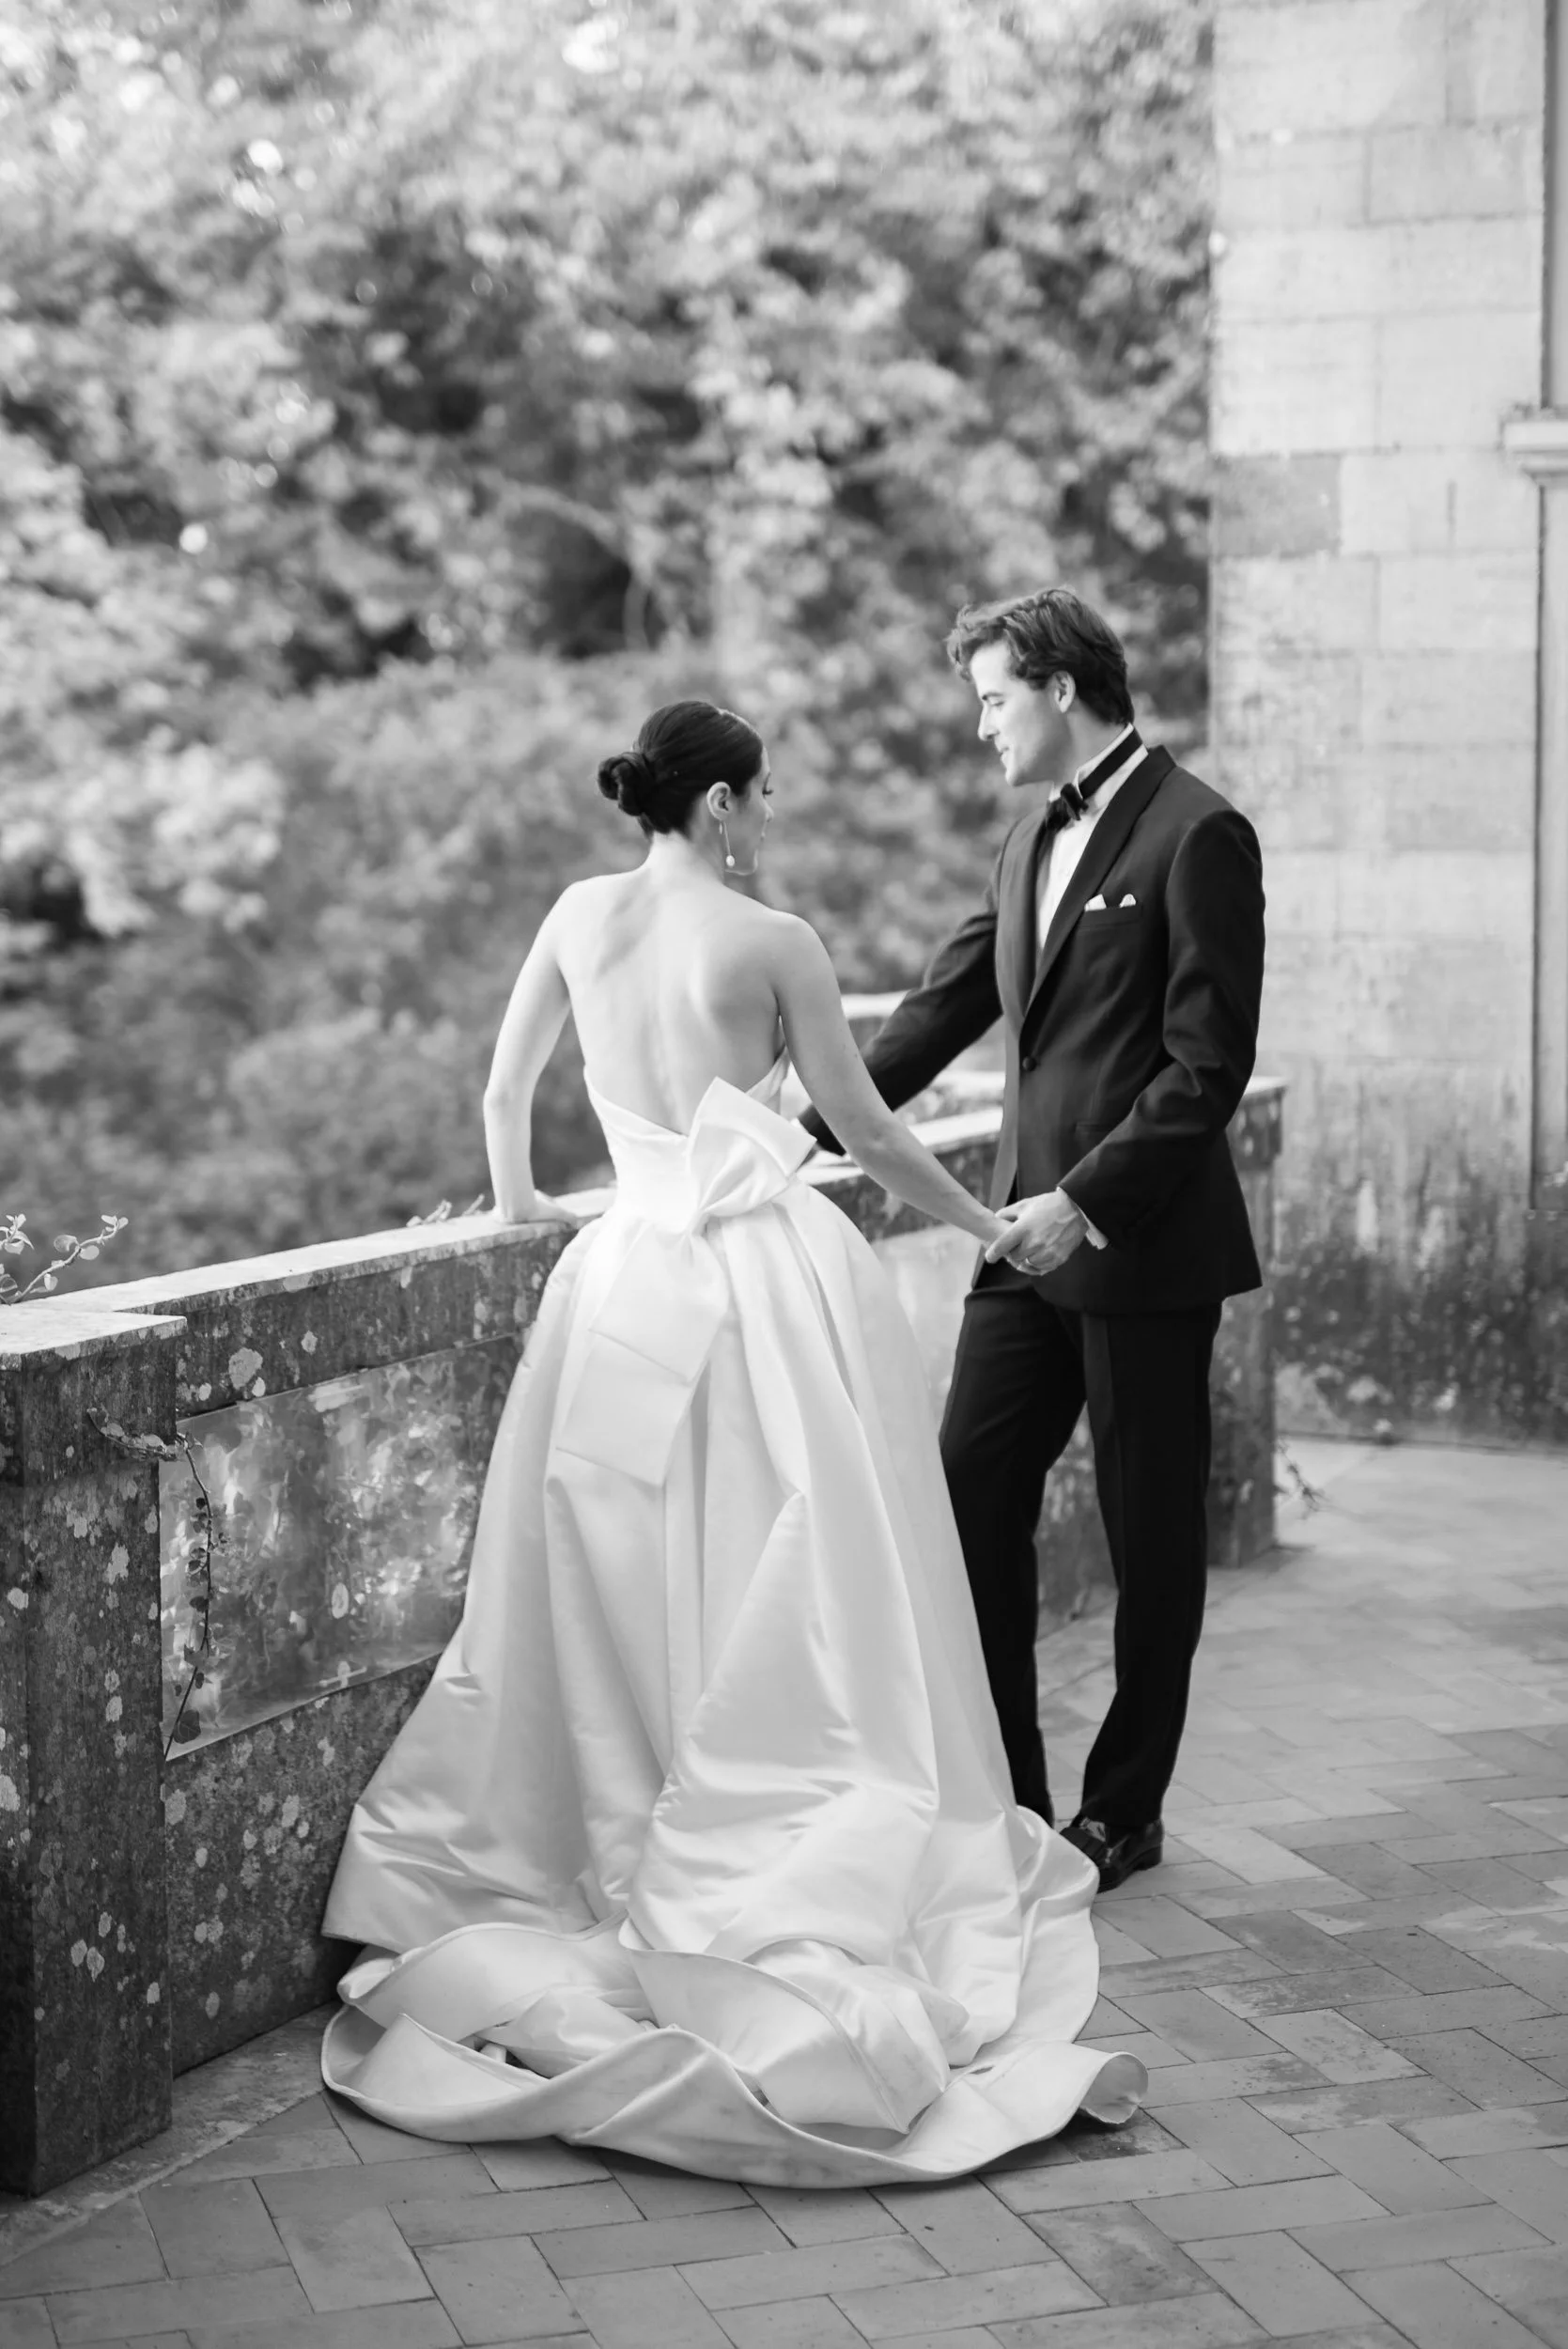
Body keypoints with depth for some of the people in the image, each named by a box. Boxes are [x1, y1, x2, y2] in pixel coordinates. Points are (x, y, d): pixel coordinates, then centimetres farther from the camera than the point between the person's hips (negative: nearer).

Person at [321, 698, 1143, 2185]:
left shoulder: (581, 916, 6)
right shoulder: (773, 942, -5)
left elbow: (503, 1094, 17)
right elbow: (865, 1131, 1)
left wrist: (518, 1199, 36)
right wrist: (984, 1224, 16)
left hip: (632, 1278, 4)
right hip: (772, 1273, -4)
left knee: (629, 1602, 10)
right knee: (804, 1609, 0)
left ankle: (628, 1869, 15)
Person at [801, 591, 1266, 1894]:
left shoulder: (1199, 835, -11)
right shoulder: (1035, 836, 14)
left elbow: (1209, 1064, -16)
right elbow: (946, 1005, 16)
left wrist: (1089, 1199, -22)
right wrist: (815, 1130, 9)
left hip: (1145, 1246, -7)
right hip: (1032, 1235, 8)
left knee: (1150, 1536, 5)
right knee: (973, 1496, 4)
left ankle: (1125, 1811, 18)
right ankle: (1000, 1798, 14)